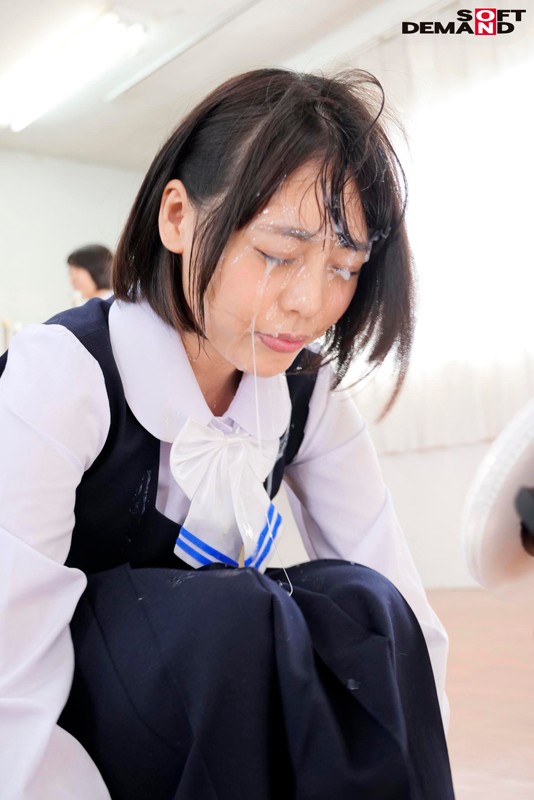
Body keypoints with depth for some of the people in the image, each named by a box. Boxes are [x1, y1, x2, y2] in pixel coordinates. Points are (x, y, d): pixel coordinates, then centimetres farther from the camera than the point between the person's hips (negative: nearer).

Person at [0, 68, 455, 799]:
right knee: (225, 617, -31)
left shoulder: (308, 397, -6)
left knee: (359, 610, -24)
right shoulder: (61, 376, -23)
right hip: (59, 733, -3)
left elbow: (399, 626, -10)